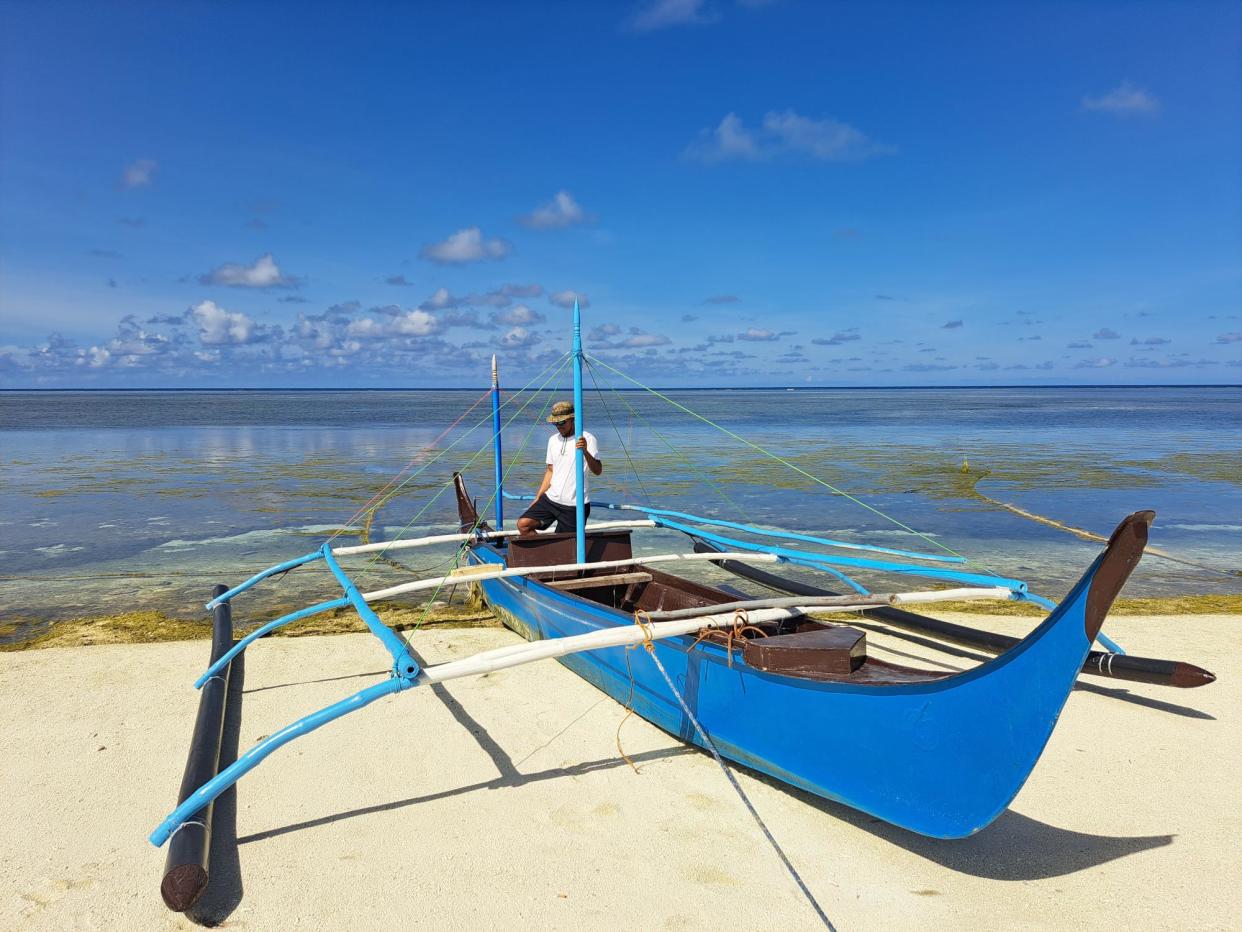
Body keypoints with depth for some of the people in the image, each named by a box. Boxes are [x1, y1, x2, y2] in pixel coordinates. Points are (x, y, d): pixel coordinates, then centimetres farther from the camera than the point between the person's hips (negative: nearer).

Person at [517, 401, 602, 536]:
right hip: (551, 499, 6)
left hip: (575, 505, -6)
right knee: (523, 524, -9)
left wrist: (585, 451, -36)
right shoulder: (553, 440, 12)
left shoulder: (587, 439, -8)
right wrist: (537, 499, 14)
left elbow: (597, 471, -19)